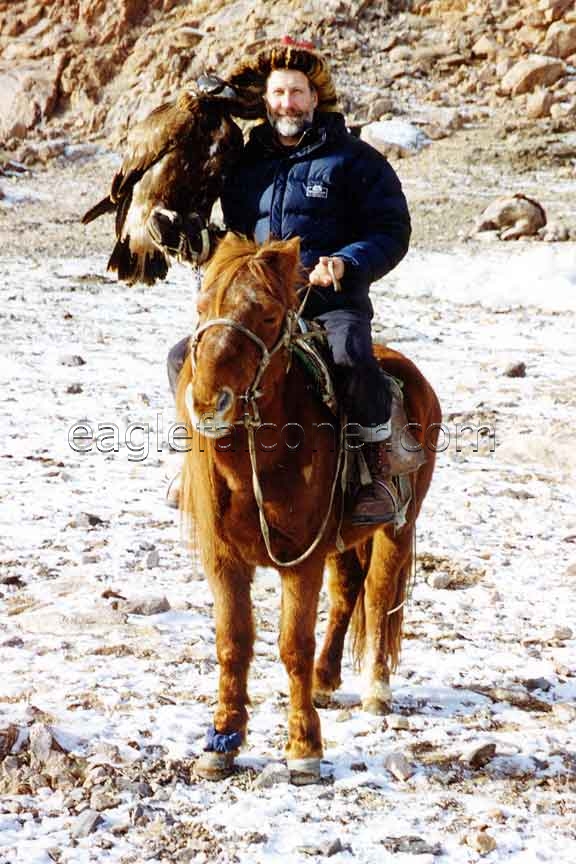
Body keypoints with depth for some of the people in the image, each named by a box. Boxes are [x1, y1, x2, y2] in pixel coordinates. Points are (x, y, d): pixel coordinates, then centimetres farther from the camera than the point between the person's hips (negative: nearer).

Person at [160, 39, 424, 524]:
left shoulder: (354, 160, 3)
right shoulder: (245, 165, 17)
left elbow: (391, 232, -2)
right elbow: (233, 235, 31)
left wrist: (347, 264, -19)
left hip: (332, 305, -5)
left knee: (352, 361, -36)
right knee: (184, 358, -8)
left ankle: (380, 478, -17)